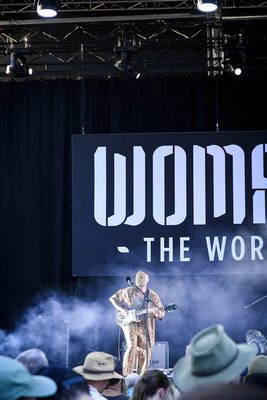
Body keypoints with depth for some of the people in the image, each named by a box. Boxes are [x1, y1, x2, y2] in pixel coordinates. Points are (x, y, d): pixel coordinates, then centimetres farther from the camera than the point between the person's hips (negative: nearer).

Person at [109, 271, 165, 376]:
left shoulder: (153, 296, 6)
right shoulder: (128, 292, 2)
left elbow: (162, 313, 6)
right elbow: (113, 298, 9)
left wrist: (158, 313, -19)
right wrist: (122, 310, -5)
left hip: (146, 328, 3)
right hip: (130, 324, -3)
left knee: (146, 352, 6)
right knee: (131, 347, -20)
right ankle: (126, 376, -19)